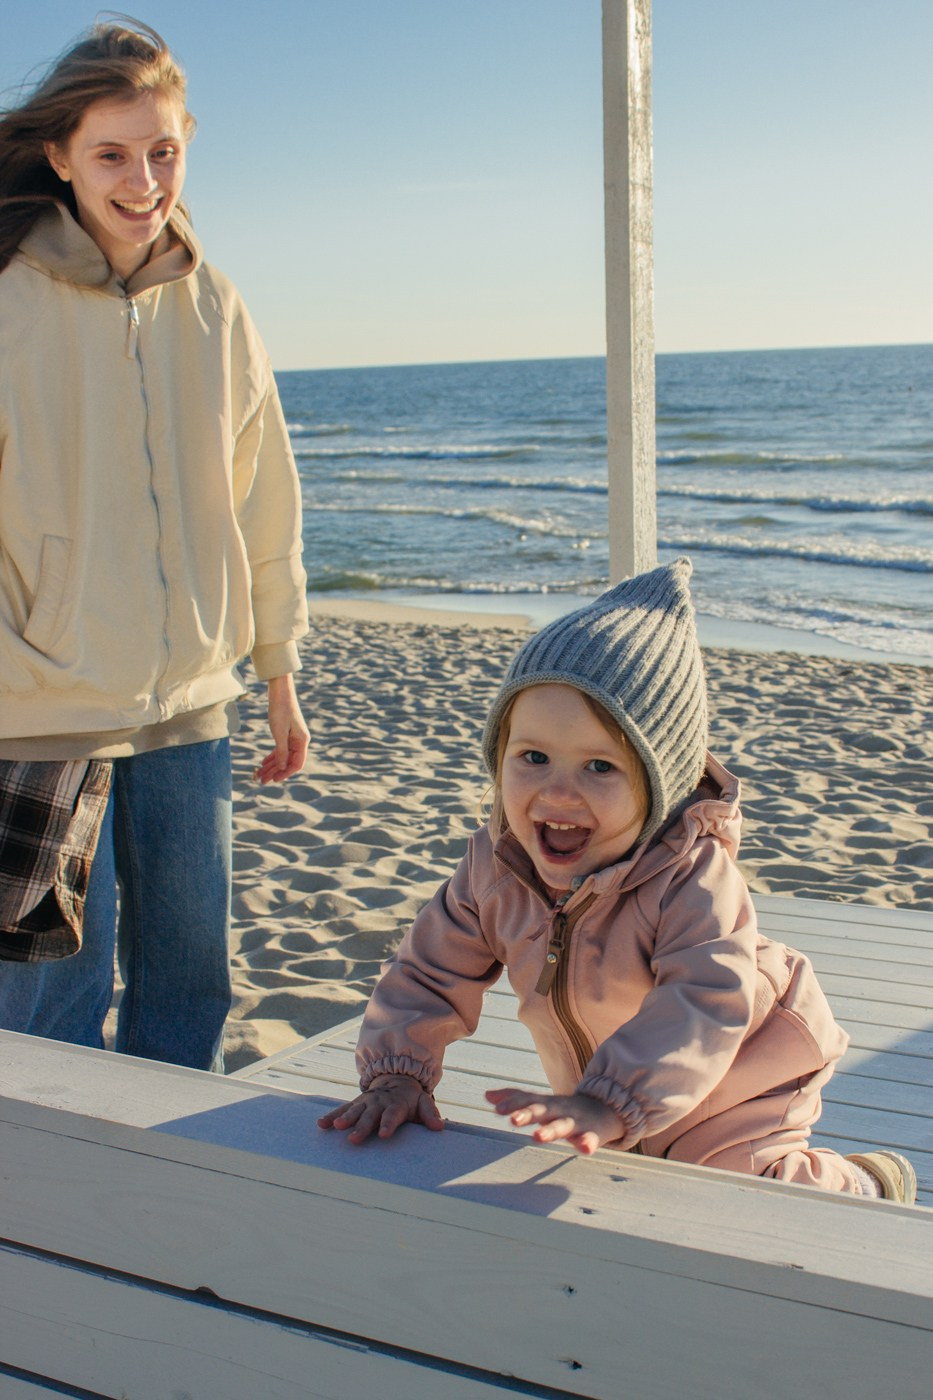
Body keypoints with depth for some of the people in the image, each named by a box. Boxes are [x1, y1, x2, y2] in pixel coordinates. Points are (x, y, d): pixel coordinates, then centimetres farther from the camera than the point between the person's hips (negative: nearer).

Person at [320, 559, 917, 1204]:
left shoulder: (692, 878, -36)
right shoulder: (495, 866, -18)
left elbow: (706, 1003, -48)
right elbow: (431, 971, -9)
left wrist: (606, 1106, -59)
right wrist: (398, 1074, -23)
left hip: (731, 1090, -5)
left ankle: (864, 1184, 17)